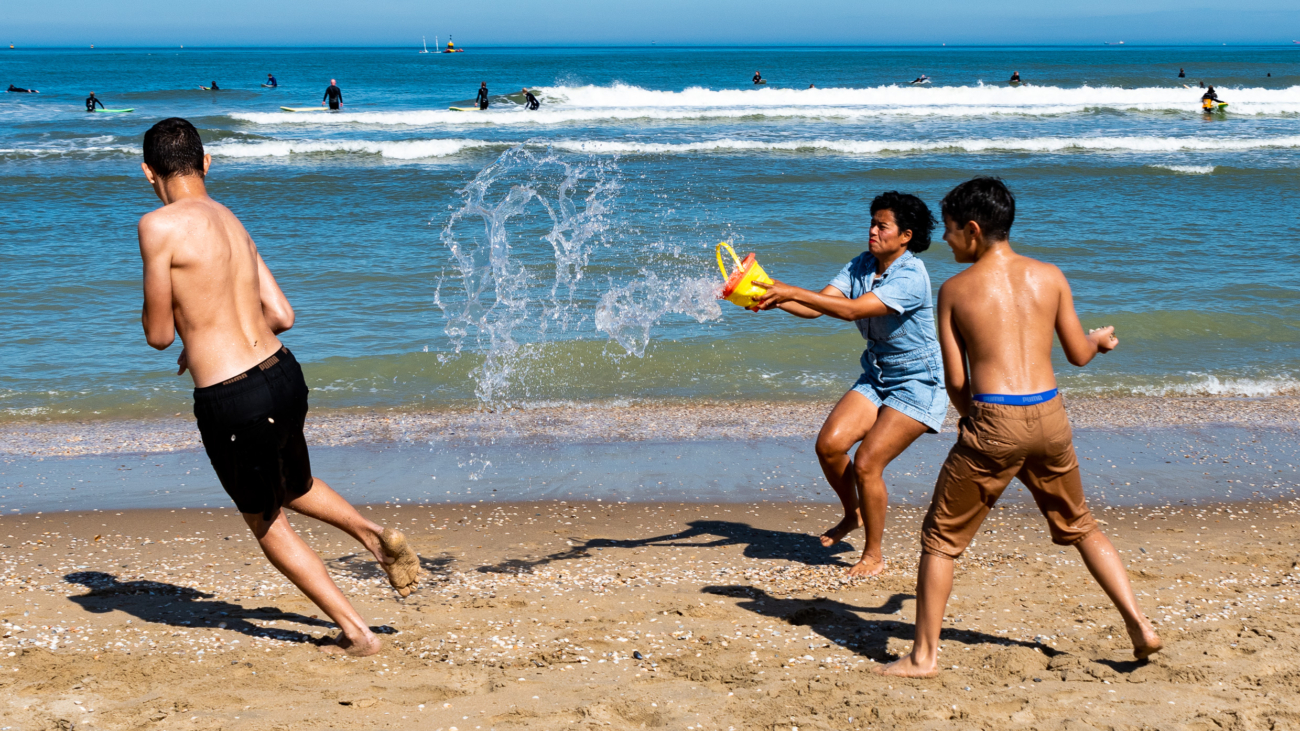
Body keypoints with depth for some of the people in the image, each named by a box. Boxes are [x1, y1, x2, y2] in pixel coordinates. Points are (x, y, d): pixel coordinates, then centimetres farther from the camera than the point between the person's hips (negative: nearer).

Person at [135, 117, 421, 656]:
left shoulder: (160, 226, -12)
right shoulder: (232, 223, 11)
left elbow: (159, 335, -8)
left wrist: (151, 312, 14)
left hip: (231, 402, -7)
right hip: (284, 374, 7)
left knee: (267, 524, 14)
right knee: (294, 486, 36)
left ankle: (356, 634, 16)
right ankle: (374, 535, 15)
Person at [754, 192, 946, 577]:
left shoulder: (911, 277, -24)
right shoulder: (862, 265, 1)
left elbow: (852, 310, -35)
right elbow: (817, 306, -8)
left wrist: (791, 292, -38)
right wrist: (774, 297, -26)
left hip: (917, 384, -7)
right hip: (877, 375, 7)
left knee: (866, 463, -15)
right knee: (829, 444, -9)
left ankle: (873, 555, 2)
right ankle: (853, 514, 19)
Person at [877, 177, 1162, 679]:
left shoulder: (955, 289, 0)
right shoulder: (1049, 277, 7)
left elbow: (955, 380, 0)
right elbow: (1079, 355, 14)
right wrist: (1100, 339, 36)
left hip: (993, 419, -4)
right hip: (1049, 414, 4)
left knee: (941, 538, 10)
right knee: (1079, 525, 24)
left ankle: (924, 655, 10)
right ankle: (1140, 626, 20)